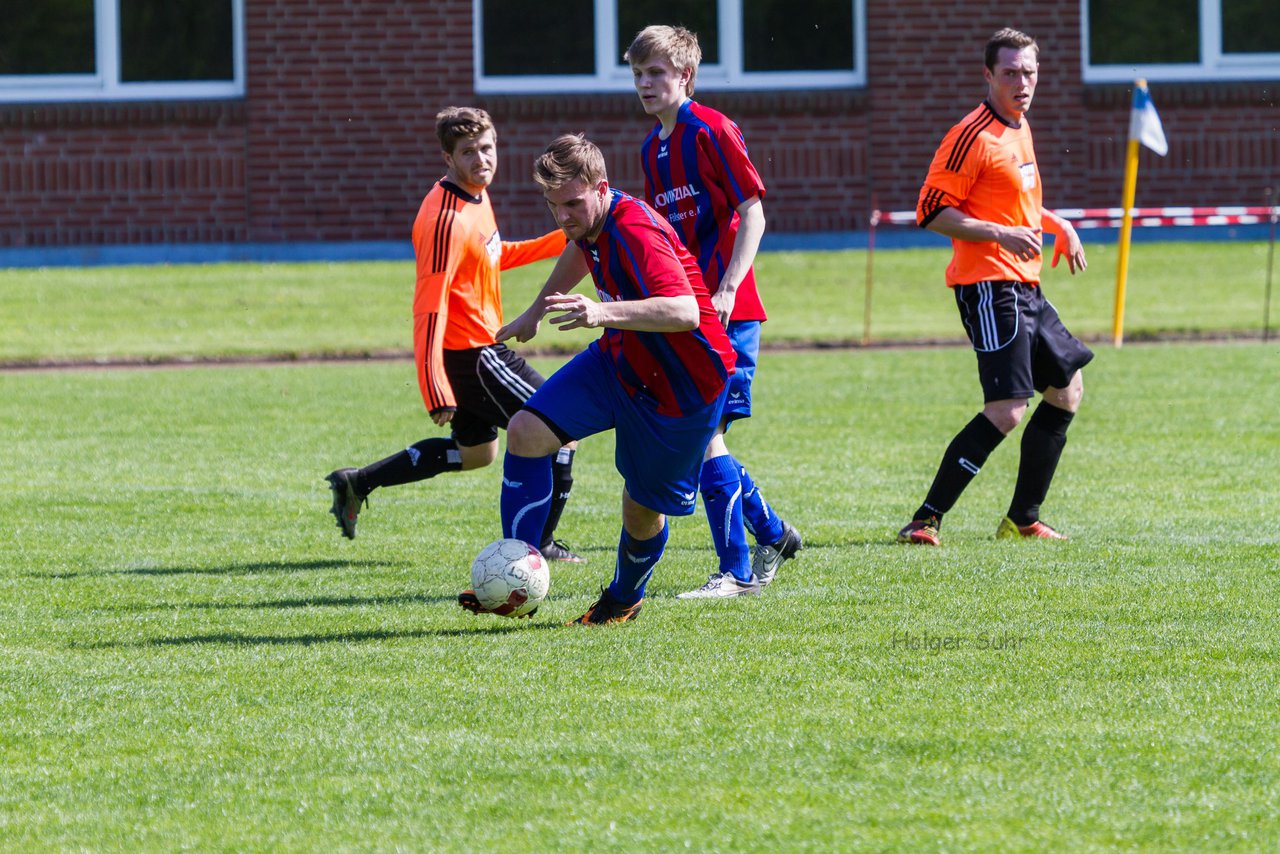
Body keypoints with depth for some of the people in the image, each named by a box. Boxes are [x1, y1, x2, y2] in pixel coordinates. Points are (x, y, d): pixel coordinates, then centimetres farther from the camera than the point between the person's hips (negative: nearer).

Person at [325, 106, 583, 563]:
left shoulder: (476, 195, 6)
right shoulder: (446, 219, -25)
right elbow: (429, 307, -28)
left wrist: (558, 242, 19)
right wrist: (437, 392, -32)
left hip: (481, 349, 10)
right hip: (472, 354, -10)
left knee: (475, 453, 26)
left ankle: (357, 483, 28)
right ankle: (538, 544, 6)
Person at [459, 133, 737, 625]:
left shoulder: (635, 232, -32)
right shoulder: (590, 221, -5)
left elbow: (683, 311, -46)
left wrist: (604, 313, -59)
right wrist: (534, 314, 33)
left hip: (683, 387, -8)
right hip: (619, 360, 8)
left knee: (643, 509, 4)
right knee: (526, 432, -11)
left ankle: (624, 599, 37)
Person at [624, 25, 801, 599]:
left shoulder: (711, 131, -9)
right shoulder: (652, 148, 15)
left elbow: (752, 212, -12)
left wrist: (727, 291, -18)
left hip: (726, 311, -8)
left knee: (704, 432, -12)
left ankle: (737, 572, -6)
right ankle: (771, 532, 27)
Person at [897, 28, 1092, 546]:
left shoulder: (1019, 129, 16)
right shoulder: (973, 135, -14)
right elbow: (931, 211, -18)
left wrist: (1055, 224, 15)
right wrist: (1001, 234, -24)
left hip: (1025, 286, 10)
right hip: (988, 285, -10)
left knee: (1067, 390, 18)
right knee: (1006, 411, -19)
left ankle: (1023, 520, 25)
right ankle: (926, 521, -18)